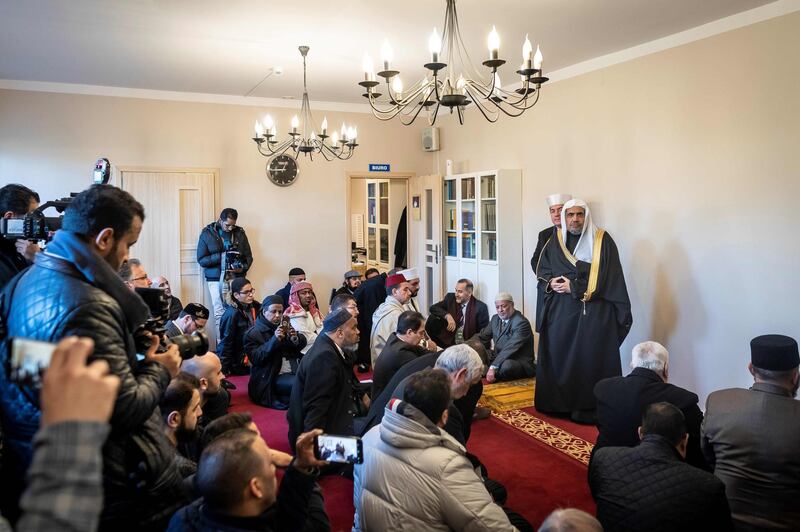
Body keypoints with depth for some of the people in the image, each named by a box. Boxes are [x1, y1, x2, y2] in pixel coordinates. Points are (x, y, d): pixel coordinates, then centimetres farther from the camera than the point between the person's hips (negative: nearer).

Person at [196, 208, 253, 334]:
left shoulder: (240, 233, 7)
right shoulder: (207, 233, 1)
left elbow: (248, 256, 11)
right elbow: (201, 260, -3)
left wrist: (243, 268, -11)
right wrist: (221, 256, -17)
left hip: (236, 277, 1)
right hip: (216, 279, -1)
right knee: (219, 313, -1)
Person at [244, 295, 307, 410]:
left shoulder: (285, 326, 15)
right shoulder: (252, 334, -2)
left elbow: (303, 343, 11)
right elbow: (256, 358, -14)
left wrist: (295, 339, -14)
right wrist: (275, 340, -25)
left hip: (295, 370, 7)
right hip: (273, 378, -7)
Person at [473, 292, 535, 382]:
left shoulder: (521, 323, -18)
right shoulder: (495, 319, 9)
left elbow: (510, 348, -28)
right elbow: (481, 337, 11)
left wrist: (493, 367, -38)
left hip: (520, 363, -7)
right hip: (500, 358, 7)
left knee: (506, 365, -39)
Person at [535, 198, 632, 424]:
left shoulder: (602, 240, -3)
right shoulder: (555, 242, 10)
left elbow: (606, 278, -10)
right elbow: (542, 272, 14)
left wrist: (573, 287, -13)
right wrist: (551, 283, -9)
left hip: (594, 312, -4)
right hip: (561, 310, 4)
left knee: (591, 358, -4)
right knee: (558, 355, 5)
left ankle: (589, 408, 6)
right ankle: (559, 403, 18)